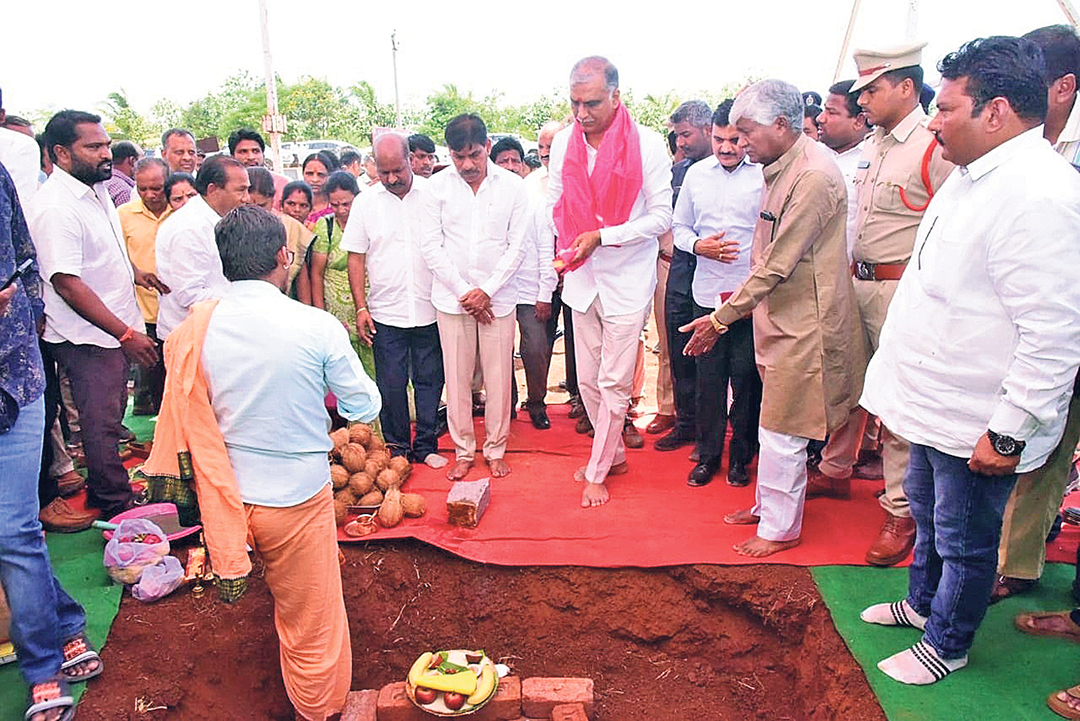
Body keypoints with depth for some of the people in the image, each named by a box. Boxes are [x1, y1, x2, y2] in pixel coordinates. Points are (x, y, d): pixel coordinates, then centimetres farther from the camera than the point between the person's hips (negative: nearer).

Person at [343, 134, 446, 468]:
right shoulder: (365, 203, 4)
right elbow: (356, 258, 6)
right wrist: (361, 308, 0)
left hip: (429, 311, 0)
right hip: (385, 313, 1)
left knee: (429, 380, 8)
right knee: (390, 384, 5)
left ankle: (426, 446, 22)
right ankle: (397, 447, 20)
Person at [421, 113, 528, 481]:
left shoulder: (513, 186, 0)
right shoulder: (437, 186, 1)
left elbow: (517, 247, -1)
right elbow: (430, 246, 0)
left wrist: (487, 290, -9)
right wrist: (463, 291, -7)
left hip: (498, 296, 0)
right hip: (451, 297, 1)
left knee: (498, 376, 4)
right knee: (457, 378, 6)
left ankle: (496, 449, 21)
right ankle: (463, 450, 21)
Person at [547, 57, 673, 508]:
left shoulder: (648, 145, -11)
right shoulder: (564, 143, 2)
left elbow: (661, 217, -11)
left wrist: (602, 236, -18)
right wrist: (569, 251, 1)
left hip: (627, 280, -4)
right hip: (583, 279, 5)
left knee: (614, 383, 0)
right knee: (588, 379, 11)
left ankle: (597, 473, 15)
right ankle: (614, 454, 32)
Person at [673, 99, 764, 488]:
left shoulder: (765, 174, -4)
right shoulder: (696, 173, 9)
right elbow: (679, 226, 16)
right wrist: (699, 245, -4)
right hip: (707, 292, 3)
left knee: (746, 376, 4)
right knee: (709, 376, 8)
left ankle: (741, 456, 21)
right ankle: (708, 454, 22)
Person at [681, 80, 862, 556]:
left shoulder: (814, 176, -21)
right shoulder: (781, 168, 9)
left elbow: (777, 266, -23)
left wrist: (721, 318, -17)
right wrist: (735, 308, 13)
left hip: (804, 321, -9)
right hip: (779, 313, 9)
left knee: (782, 428, 2)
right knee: (776, 421, 19)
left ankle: (780, 527, 18)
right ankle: (767, 505, 35)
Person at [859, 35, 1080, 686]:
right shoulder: (975, 176, 7)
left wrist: (1008, 433, -23)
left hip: (975, 425, -10)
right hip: (936, 403, 10)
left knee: (964, 540, 11)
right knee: (929, 513, 27)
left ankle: (947, 645, 33)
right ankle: (922, 603, 48)